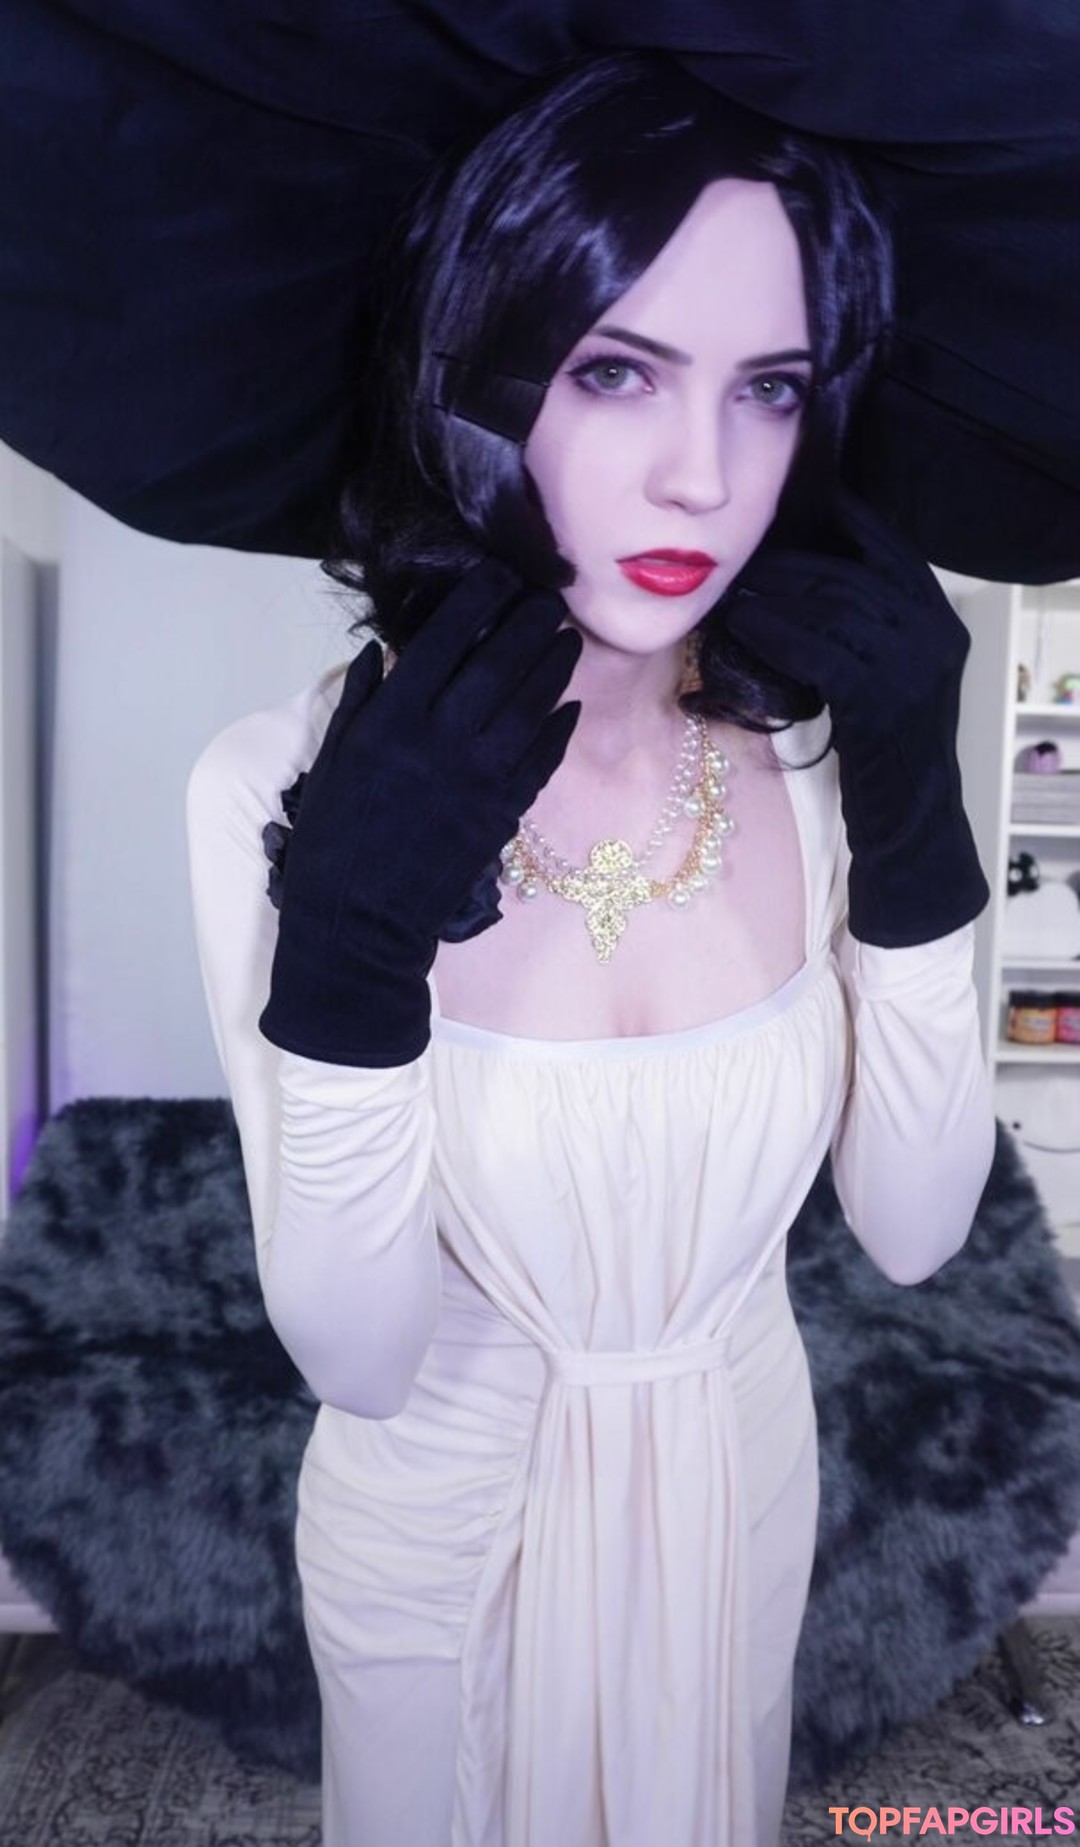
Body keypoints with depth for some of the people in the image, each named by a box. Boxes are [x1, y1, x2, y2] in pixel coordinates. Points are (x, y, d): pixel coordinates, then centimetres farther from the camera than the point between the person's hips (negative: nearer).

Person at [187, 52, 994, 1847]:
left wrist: (916, 830, -25)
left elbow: (913, 1230, -13)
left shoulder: (824, 753, -17)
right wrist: (348, 952, -38)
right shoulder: (282, 787, -26)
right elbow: (355, 1356, -22)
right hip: (441, 1512, -2)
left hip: (741, 1484, 3)